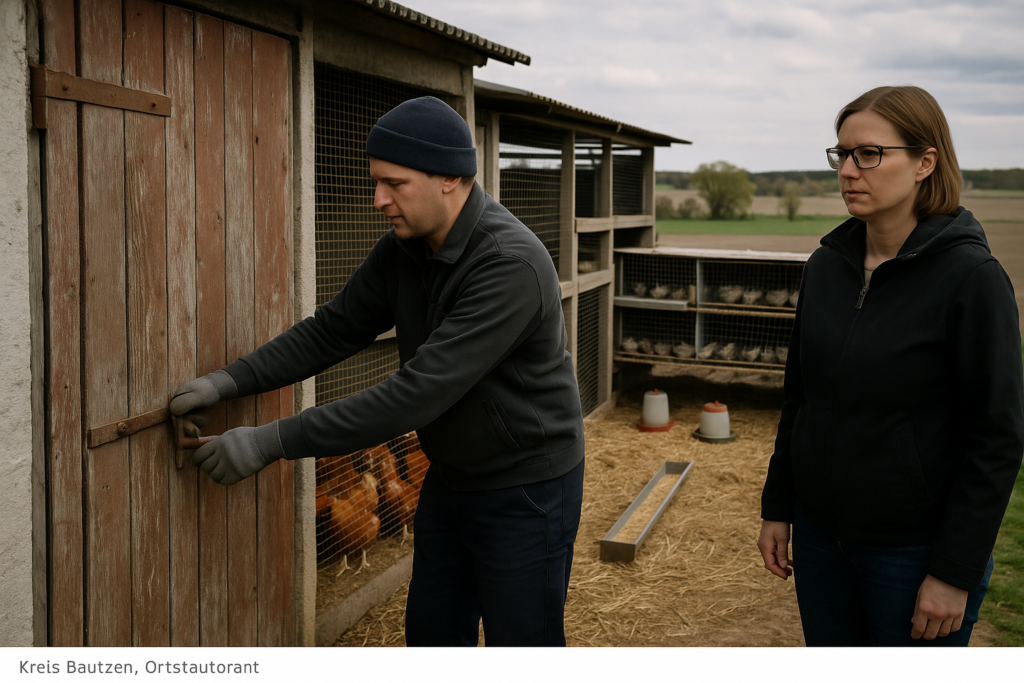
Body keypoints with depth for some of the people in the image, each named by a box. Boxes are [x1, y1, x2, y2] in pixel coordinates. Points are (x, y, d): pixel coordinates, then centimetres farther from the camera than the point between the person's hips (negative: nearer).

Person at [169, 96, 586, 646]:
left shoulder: (512, 264, -31)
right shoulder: (402, 250, -5)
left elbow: (419, 392, -35)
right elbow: (332, 329, 2)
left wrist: (273, 442, -33)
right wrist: (230, 381, -13)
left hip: (526, 491, -7)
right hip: (449, 478, 7)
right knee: (431, 637, 19)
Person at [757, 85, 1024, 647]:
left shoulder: (971, 277, -15)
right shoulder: (826, 264, 2)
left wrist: (956, 571, -15)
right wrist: (777, 508, 9)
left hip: (913, 550, -5)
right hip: (820, 532, 5)